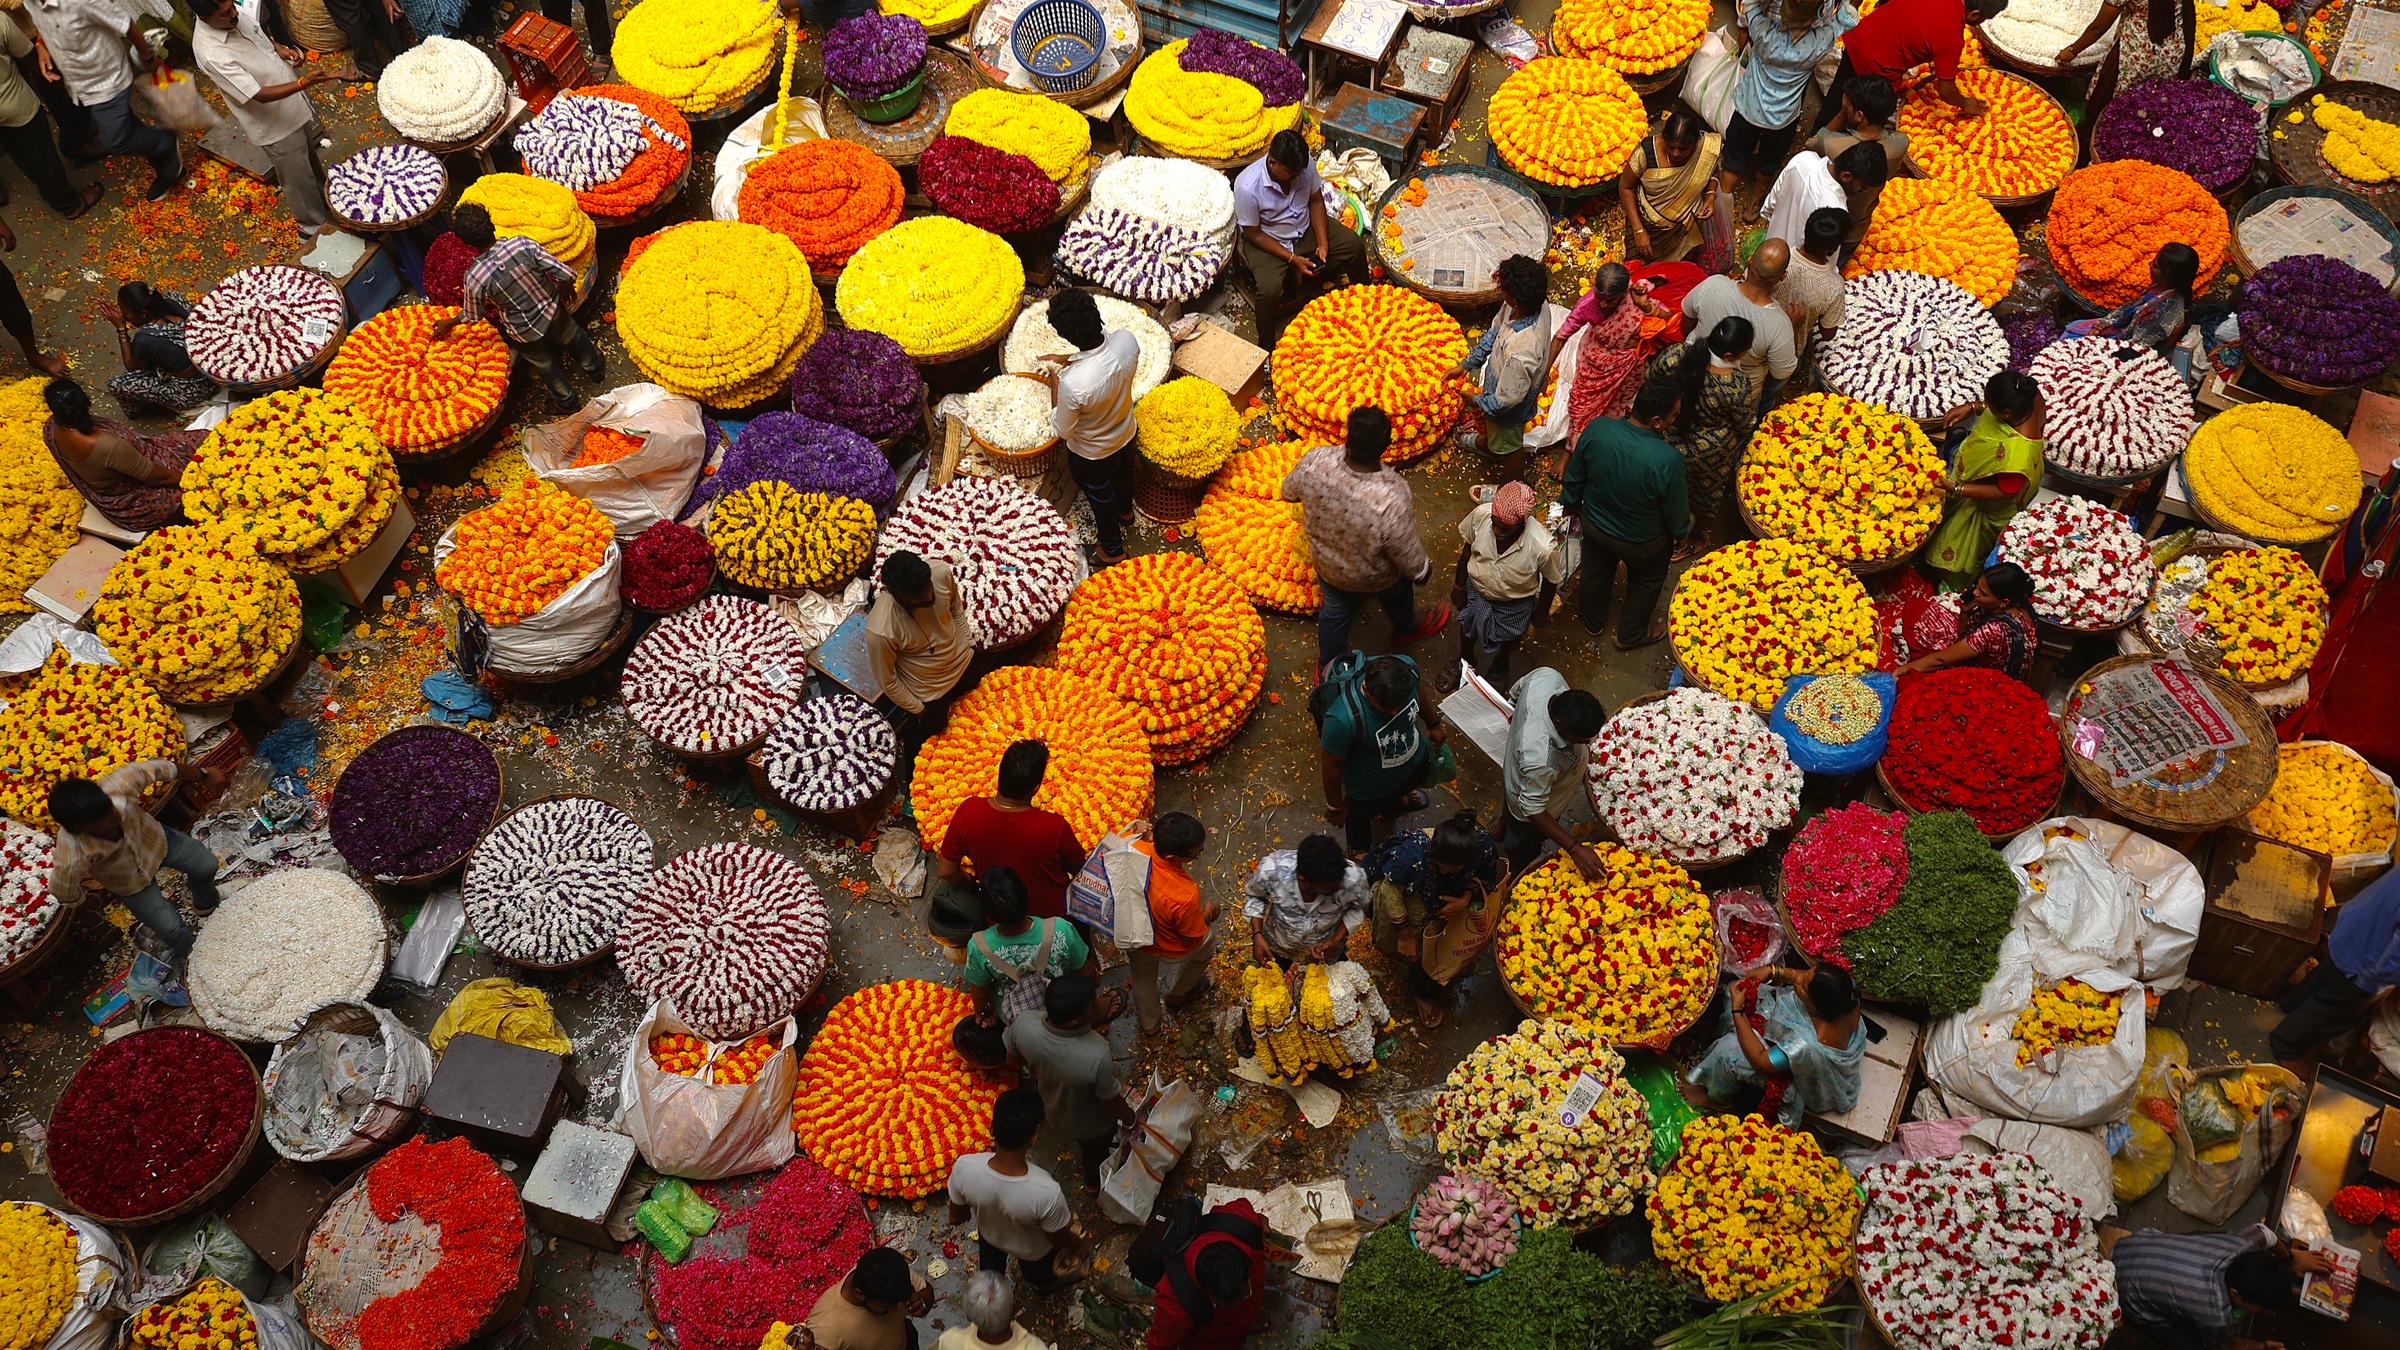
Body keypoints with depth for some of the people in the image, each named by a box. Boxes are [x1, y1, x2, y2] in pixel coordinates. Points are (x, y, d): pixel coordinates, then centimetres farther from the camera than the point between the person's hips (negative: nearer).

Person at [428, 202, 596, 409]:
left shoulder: (474, 279, -30)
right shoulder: (522, 244, -30)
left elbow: (472, 316, -9)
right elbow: (566, 274, -24)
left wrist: (449, 323, 13)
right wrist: (566, 290, 1)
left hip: (527, 333, -1)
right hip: (553, 311, 1)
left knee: (546, 365, 29)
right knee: (574, 337, 35)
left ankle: (566, 399, 55)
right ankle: (594, 367, 64)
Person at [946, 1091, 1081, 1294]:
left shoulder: (964, 1167, -37)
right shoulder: (1047, 1192, -44)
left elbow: (956, 1218, -16)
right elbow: (1059, 1239, -22)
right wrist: (1078, 1245, 0)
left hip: (990, 1234, 2)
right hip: (1033, 1250, -2)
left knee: (991, 1263, 38)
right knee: (1040, 1276, 36)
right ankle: (1044, 1283, 66)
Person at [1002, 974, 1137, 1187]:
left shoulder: (1023, 1025, -34)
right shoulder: (1096, 1056, -46)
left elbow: (1014, 1058, -10)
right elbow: (1111, 1101, -26)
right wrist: (1132, 1120, -4)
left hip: (1050, 1108, 4)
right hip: (1092, 1123, -4)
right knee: (1095, 1153, 32)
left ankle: (1082, 1149, 69)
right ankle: (1095, 1181, 61)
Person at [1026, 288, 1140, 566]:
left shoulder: (1073, 383, -44)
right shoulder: (1127, 340, -29)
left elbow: (1062, 430, -23)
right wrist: (1068, 360, -3)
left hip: (1092, 454, -5)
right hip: (1126, 433, 5)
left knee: (1102, 500, 25)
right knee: (1123, 473, 36)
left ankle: (1113, 551, 52)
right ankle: (1126, 511, 67)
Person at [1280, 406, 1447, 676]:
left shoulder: (1316, 460, -34)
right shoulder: (1391, 501, -45)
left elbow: (1290, 492, -10)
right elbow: (1407, 553, -26)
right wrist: (1422, 571, -3)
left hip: (1326, 561, 2)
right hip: (1374, 576, -2)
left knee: (1335, 610, 32)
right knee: (1397, 596, 33)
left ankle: (1327, 667, 57)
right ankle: (1406, 629, 66)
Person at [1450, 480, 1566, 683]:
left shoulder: (1543, 546, -40)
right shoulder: (1481, 514, -34)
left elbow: (1551, 580, -17)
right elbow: (1467, 546, -11)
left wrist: (1542, 611, -1)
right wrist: (1459, 585, 0)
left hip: (1514, 603, -2)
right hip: (1475, 589, 2)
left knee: (1509, 638, 29)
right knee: (1467, 629, 30)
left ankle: (1501, 663, 64)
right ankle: (1465, 659, 63)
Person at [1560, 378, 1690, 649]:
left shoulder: (1597, 429, -30)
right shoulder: (1667, 461, -40)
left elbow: (1574, 477, -10)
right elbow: (1677, 515, -22)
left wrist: (1570, 504, 11)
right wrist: (1681, 530, 2)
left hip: (1594, 525, 3)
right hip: (1643, 543, -3)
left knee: (1596, 571, 33)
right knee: (1646, 582, 29)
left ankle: (1592, 620, 59)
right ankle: (1631, 635, 53)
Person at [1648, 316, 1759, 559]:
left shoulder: (1675, 355, -29)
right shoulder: (1737, 386, -38)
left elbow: (1652, 378, -6)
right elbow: (1745, 426, -19)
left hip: (1669, 437, 3)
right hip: (1710, 455, -3)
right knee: (1707, 493, 29)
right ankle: (1692, 540, 55)